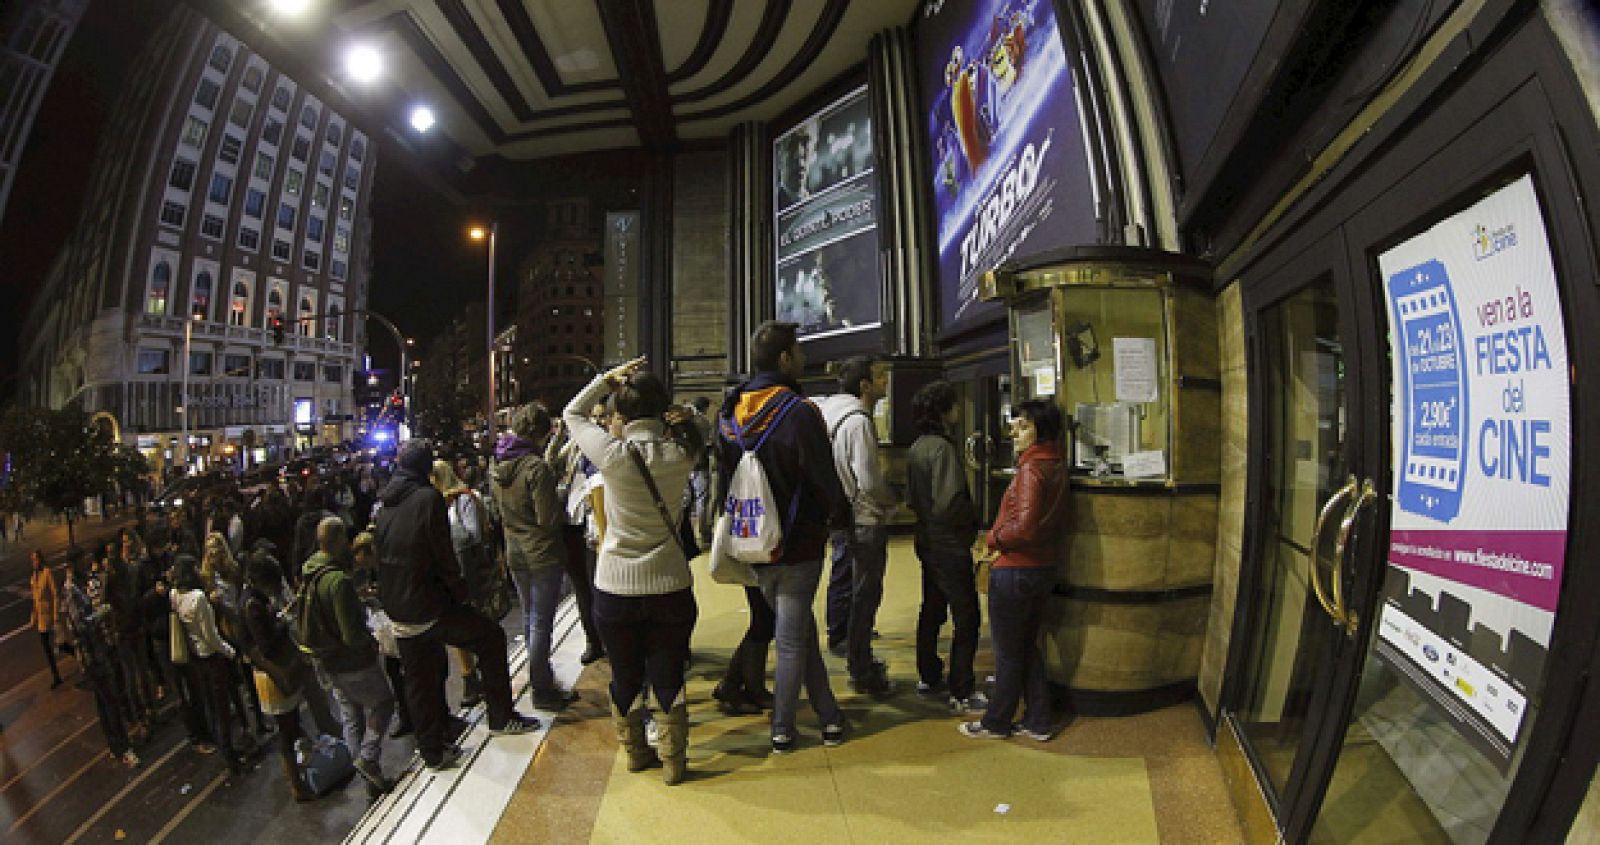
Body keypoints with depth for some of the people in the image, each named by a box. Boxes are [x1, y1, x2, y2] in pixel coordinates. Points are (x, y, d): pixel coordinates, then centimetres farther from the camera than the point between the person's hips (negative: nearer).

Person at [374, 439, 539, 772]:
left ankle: (432, 751, 28)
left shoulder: (384, 504, 6)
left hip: (397, 610, 7)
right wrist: (459, 591, -2)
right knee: (491, 636, 8)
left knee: (419, 680, 16)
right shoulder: (428, 497, -15)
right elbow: (443, 553, -15)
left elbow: (380, 553, 14)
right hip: (428, 605, -7)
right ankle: (501, 717, 13)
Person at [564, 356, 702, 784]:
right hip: (670, 587, 1)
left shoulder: (612, 454, -15)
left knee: (625, 677, 20)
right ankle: (673, 762, 28)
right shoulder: (681, 452, -11)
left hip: (615, 588, 0)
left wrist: (607, 378, 4)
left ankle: (634, 752, 39)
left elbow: (572, 413, 3)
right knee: (668, 678, 15)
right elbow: (683, 423, 14)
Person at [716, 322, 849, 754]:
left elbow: (723, 476, 10)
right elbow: (824, 479, -17)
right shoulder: (799, 413, -20)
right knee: (792, 640, 8)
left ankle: (828, 715, 27)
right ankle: (782, 730, 22)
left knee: (802, 629, 19)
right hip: (797, 545, -6)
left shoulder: (729, 412, 2)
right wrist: (842, 515, 2)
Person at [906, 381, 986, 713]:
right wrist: (973, 516, -9)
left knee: (932, 610, 18)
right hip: (949, 545, -10)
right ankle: (962, 693, 4)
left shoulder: (917, 448, 8)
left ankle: (928, 677, 30)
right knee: (966, 617, -1)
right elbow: (949, 503, -25)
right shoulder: (942, 448, -20)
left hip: (927, 541, 10)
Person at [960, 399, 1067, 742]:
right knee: (1028, 647, 20)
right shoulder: (1056, 467, 8)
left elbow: (1024, 527, -27)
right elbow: (1046, 521, 12)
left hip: (1015, 571, -9)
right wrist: (1001, 537, 5)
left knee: (1008, 653, 7)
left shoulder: (1031, 469, -20)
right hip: (1043, 569, 9)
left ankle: (996, 723, 23)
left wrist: (993, 539, -10)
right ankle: (1039, 722, 28)